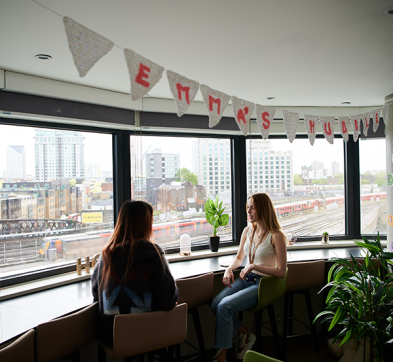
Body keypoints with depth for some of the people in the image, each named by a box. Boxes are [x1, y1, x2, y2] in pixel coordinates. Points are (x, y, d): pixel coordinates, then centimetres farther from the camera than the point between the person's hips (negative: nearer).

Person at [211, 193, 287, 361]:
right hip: (245, 279, 7)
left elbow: (281, 272, -14)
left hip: (263, 284, -6)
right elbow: (239, 257, 20)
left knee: (224, 306, -24)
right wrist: (229, 269, -1)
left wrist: (254, 266, -20)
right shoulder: (248, 231, 7)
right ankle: (244, 333, 8)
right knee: (215, 304, -17)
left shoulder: (276, 236, -13)